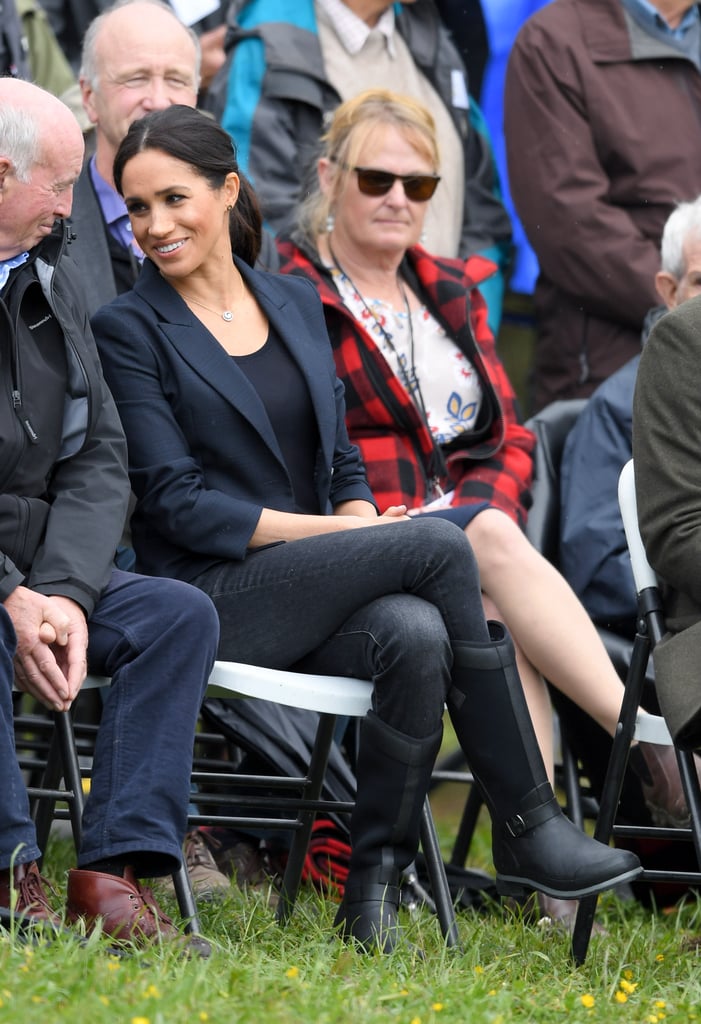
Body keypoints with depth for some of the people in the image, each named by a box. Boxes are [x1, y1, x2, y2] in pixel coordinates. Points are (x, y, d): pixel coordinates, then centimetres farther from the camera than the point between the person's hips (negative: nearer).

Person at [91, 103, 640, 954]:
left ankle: (374, 885, -21)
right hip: (210, 599, -5)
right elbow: (176, 504, -8)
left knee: (417, 634, -31)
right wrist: (335, 532, -13)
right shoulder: (129, 330, 0)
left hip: (317, 594, 5)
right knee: (442, 546, -25)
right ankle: (526, 829, -19)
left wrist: (364, 523, -5)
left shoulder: (295, 302, 18)